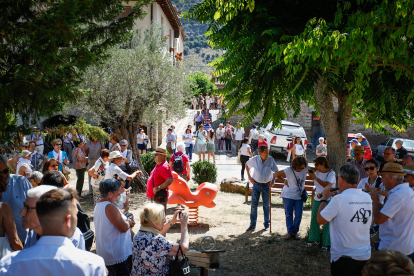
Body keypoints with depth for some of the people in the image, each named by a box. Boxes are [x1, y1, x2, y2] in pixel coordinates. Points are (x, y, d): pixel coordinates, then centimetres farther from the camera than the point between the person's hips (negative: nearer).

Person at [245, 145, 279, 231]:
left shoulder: (271, 160, -13)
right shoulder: (255, 159, -13)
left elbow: (276, 171, -1)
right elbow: (247, 164, 8)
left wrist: (273, 180, -14)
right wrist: (249, 176, 3)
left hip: (266, 185, 0)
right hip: (256, 184, 0)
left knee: (266, 205, 10)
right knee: (254, 205, 2)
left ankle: (266, 224, 24)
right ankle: (252, 225, 12)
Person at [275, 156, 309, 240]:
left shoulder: (305, 169, -8)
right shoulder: (289, 170, -17)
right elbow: (277, 174, -8)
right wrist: (285, 181, -5)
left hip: (299, 196, 3)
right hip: (288, 195, -2)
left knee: (298, 215, 1)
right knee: (289, 214, 4)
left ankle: (295, 232, 15)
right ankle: (290, 232, 13)